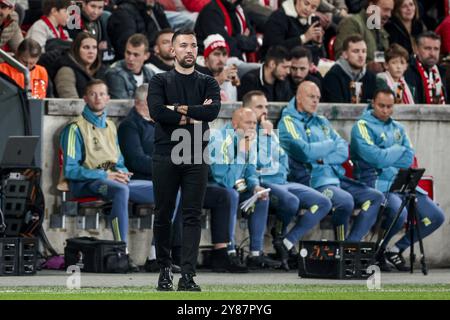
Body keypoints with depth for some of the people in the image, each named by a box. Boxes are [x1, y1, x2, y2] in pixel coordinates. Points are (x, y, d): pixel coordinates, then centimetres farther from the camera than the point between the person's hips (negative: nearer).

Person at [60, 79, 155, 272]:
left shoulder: (110, 126, 21)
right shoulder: (76, 128, -2)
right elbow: (70, 170, -10)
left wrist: (122, 173, -1)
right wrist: (104, 175, -16)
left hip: (114, 180, 7)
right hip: (86, 184, -7)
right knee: (121, 190, -41)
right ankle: (122, 254, -44)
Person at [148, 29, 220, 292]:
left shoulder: (208, 83, 11)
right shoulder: (160, 81, 7)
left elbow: (213, 111, -10)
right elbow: (157, 111, -12)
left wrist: (179, 108, -9)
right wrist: (194, 115, -10)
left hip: (196, 159, 0)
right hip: (166, 156, 0)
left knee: (193, 217, -5)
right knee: (163, 216, 5)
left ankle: (188, 276, -9)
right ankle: (165, 269, 19)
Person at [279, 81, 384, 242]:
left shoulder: (322, 122, 22)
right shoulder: (288, 122, 0)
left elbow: (344, 151, 12)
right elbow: (304, 152, -15)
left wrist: (324, 158, -10)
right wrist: (331, 145, 2)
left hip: (336, 177, 8)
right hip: (311, 180, -8)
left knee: (376, 197, -5)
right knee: (345, 200, -33)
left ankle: (351, 243, -11)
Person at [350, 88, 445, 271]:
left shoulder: (398, 128, 18)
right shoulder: (363, 126, -3)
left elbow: (409, 159, 6)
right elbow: (375, 157, -16)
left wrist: (385, 156, -7)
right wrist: (398, 150, 0)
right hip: (375, 183, -7)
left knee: (436, 216, -1)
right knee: (399, 213, -34)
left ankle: (397, 249, 13)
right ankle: (378, 250, -7)